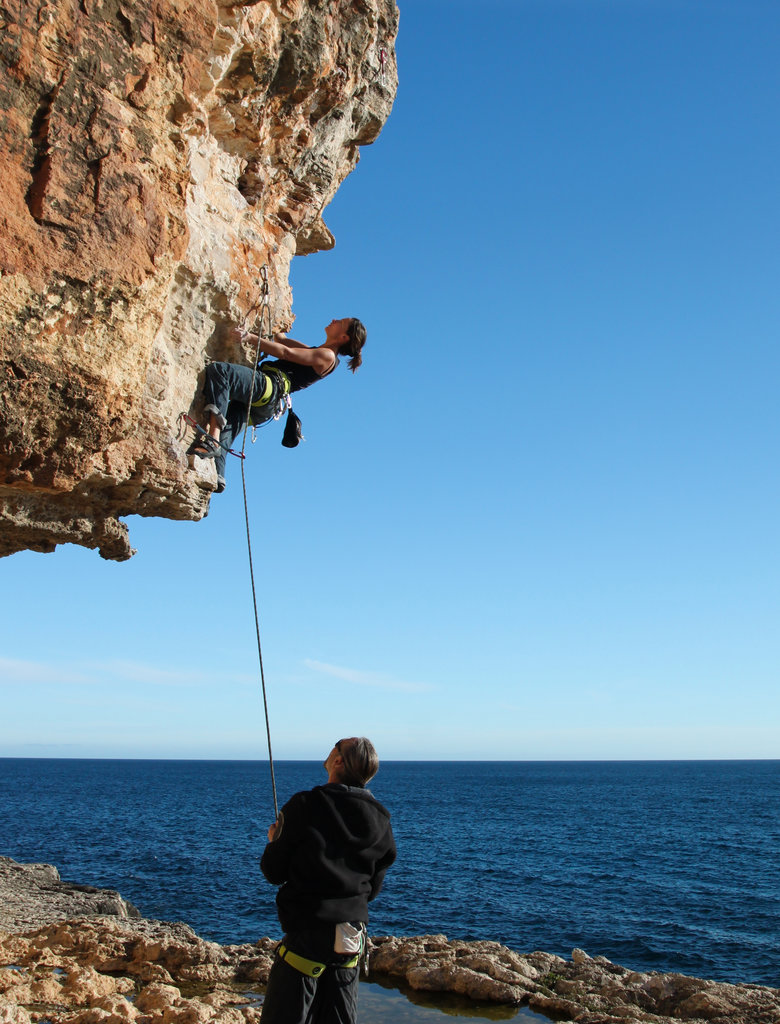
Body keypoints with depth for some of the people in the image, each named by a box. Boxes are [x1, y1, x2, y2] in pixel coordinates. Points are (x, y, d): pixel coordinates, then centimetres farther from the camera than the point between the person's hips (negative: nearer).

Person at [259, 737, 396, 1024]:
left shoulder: (304, 806, -13)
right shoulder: (380, 819, 2)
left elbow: (273, 873, -6)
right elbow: (373, 888, 10)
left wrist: (275, 840, 13)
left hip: (307, 933, -5)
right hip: (353, 936, 5)